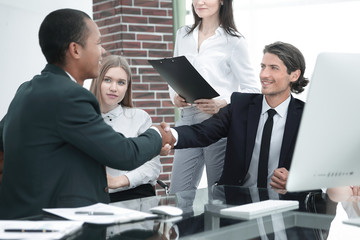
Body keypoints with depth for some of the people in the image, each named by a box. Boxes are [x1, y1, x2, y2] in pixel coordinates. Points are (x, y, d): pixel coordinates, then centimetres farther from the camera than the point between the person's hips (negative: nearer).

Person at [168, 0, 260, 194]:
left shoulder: (234, 41, -2)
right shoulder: (183, 35, 14)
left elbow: (252, 90, -3)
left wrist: (223, 104, -19)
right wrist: (175, 97, -1)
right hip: (187, 122, 4)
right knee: (177, 195, 2)